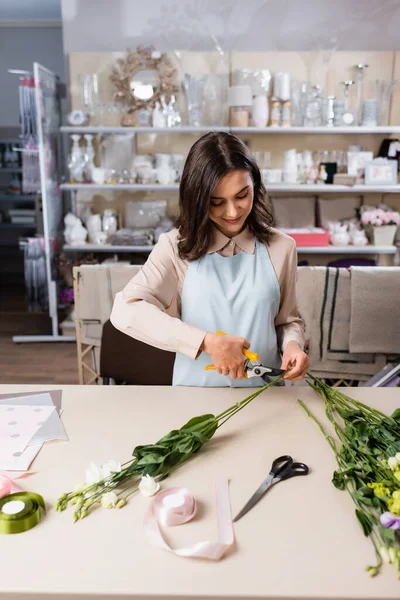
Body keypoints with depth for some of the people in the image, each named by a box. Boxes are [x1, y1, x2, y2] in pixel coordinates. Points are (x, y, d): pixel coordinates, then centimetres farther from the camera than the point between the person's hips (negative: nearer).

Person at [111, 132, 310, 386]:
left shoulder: (280, 247, 2)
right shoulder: (177, 246, -5)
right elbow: (125, 311, -17)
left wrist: (292, 344, -10)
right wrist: (207, 341, -23)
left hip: (264, 392, 2)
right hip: (196, 392, -1)